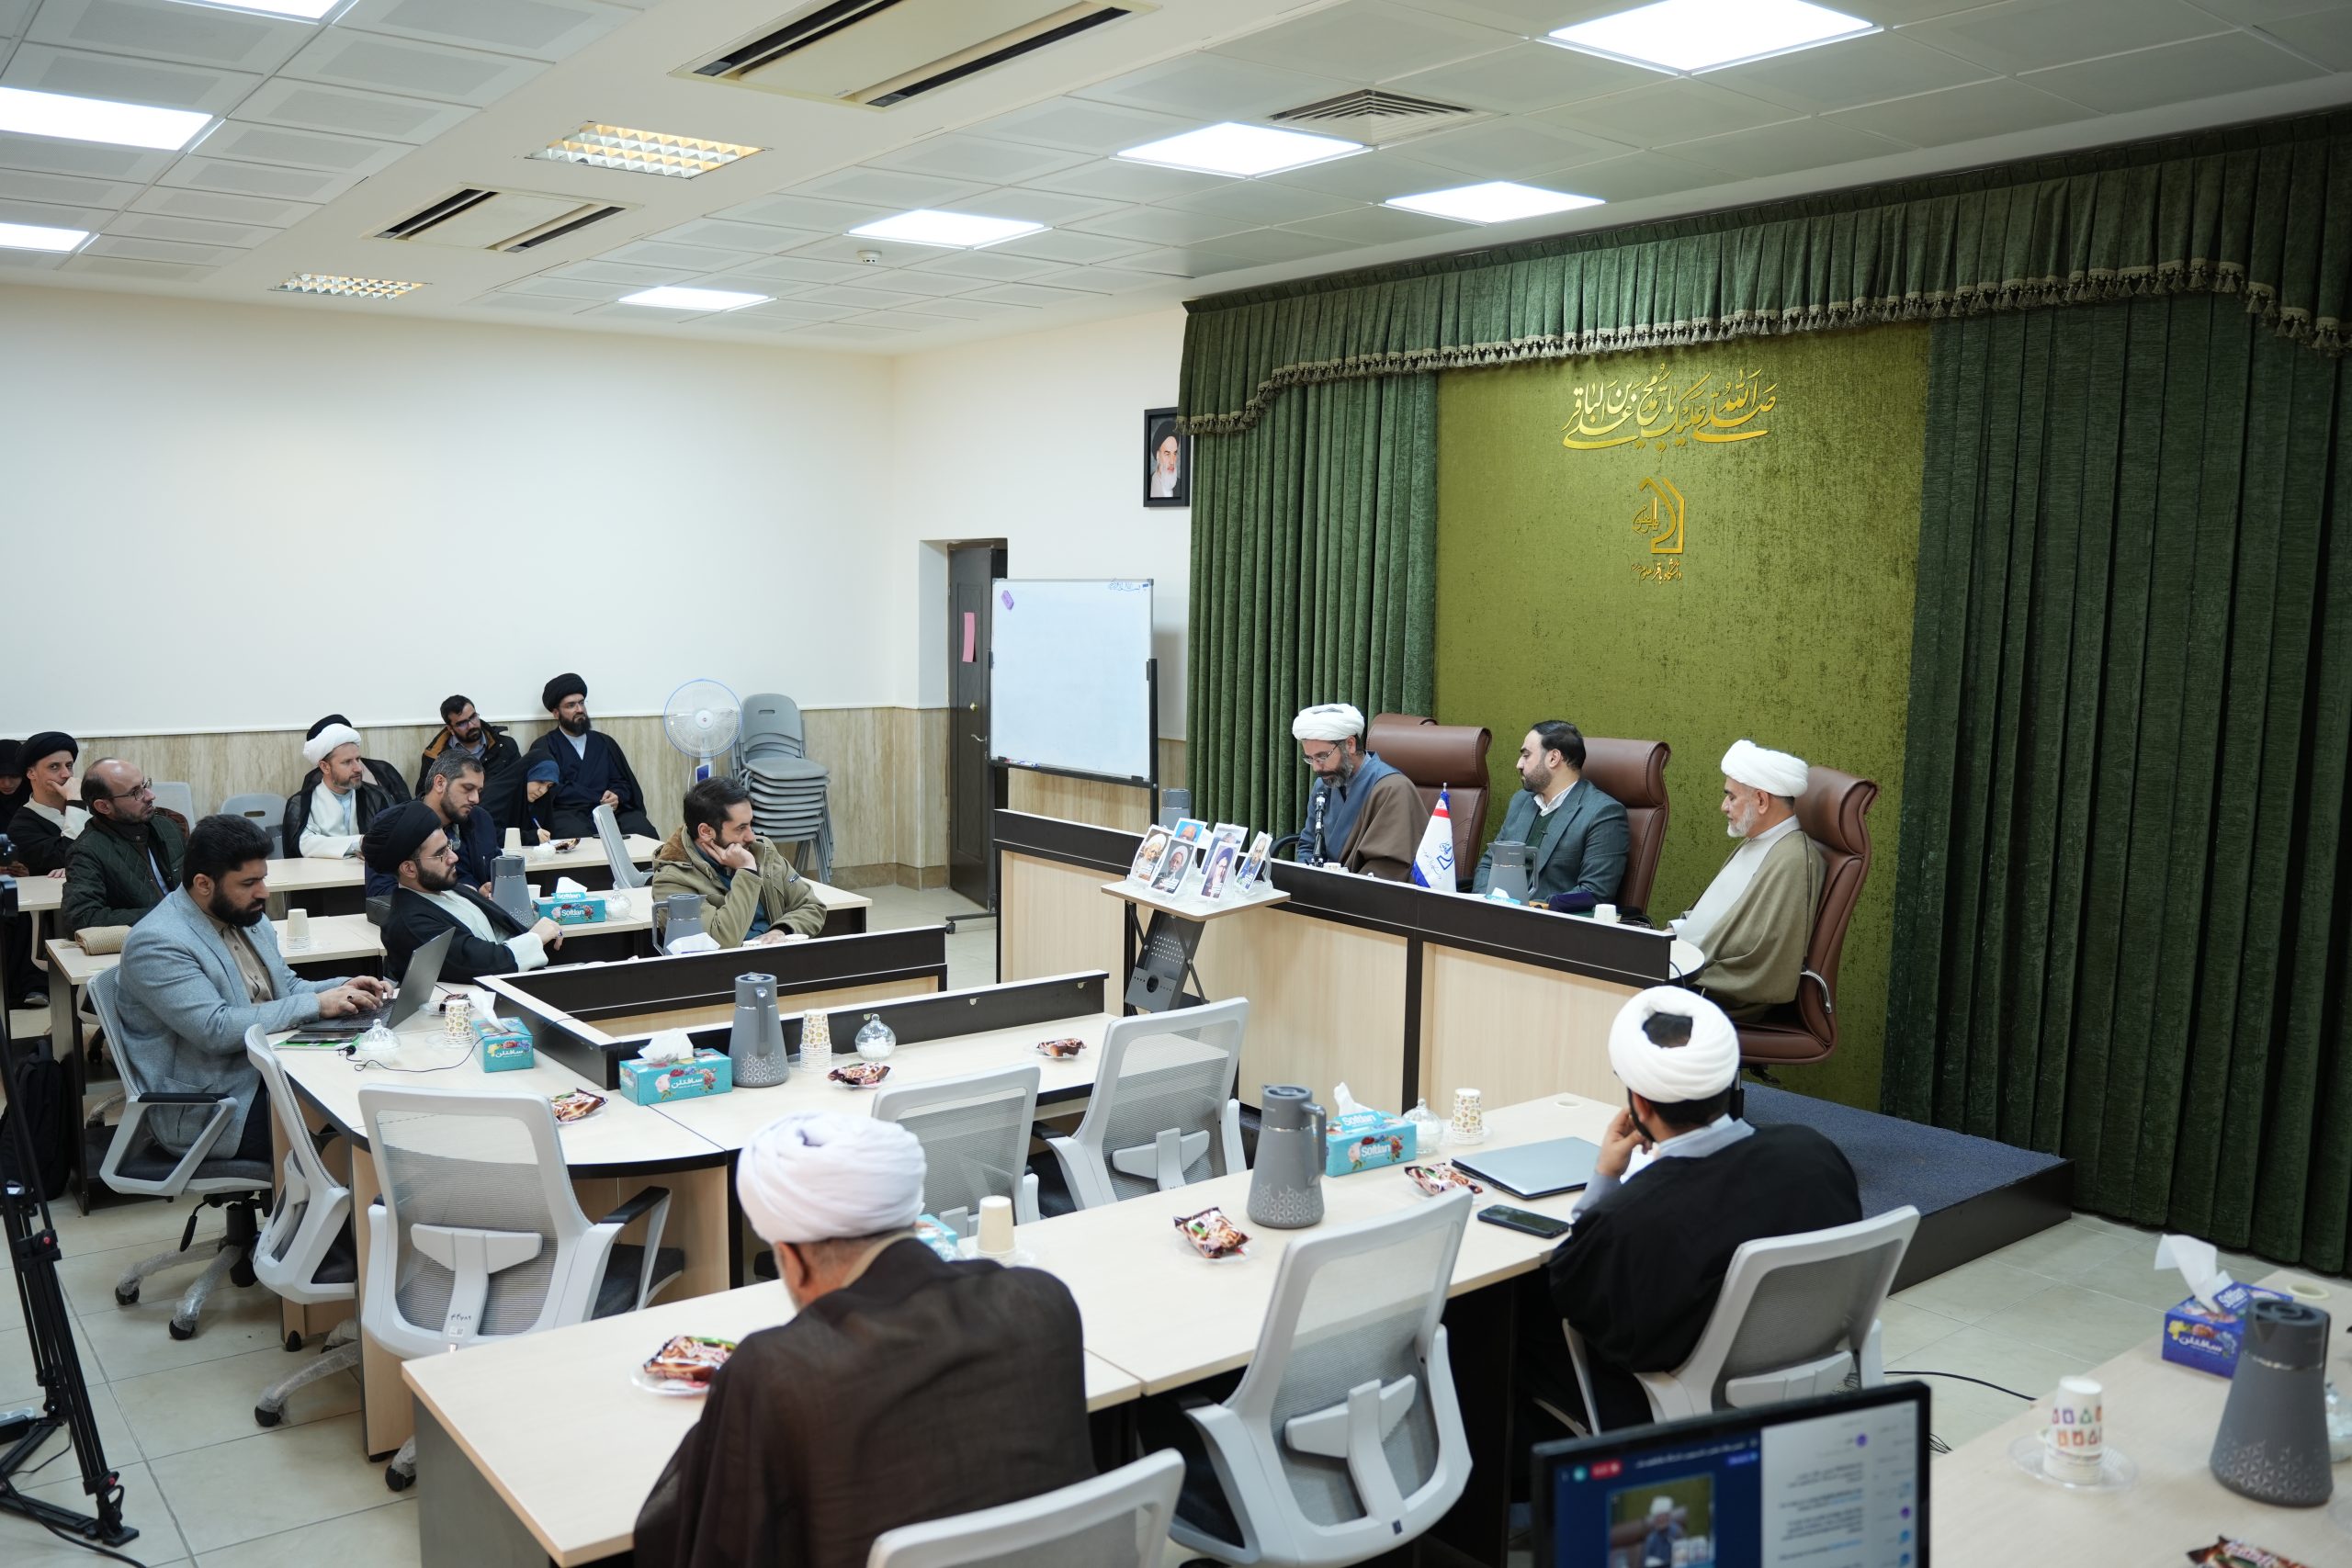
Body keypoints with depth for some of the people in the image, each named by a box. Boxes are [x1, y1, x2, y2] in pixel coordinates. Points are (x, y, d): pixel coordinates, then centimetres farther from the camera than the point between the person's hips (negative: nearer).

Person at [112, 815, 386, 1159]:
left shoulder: (247, 916, 9)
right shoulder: (157, 943, -18)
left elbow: (285, 986, 20)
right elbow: (216, 1030, -26)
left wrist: (342, 989, -1)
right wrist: (316, 1005, -24)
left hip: (269, 1072, 8)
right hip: (207, 1109, -8)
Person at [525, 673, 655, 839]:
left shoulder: (605, 743, 23)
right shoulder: (543, 747, 9)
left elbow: (623, 782, 18)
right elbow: (553, 791, -3)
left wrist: (617, 796, -7)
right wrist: (601, 800, -10)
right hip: (569, 814, -3)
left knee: (644, 832, -29)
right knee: (581, 836, -39)